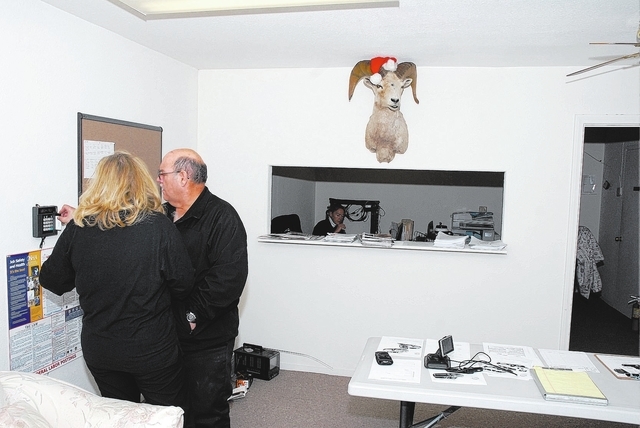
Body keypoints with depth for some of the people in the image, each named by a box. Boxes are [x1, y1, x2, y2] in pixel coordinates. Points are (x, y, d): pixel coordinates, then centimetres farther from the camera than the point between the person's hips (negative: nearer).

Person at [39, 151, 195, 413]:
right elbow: (183, 286, -12)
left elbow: (52, 281, 4)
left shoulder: (78, 228, -9)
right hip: (152, 349, -3)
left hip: (98, 350, 4)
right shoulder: (158, 226, -18)